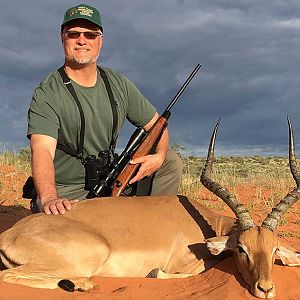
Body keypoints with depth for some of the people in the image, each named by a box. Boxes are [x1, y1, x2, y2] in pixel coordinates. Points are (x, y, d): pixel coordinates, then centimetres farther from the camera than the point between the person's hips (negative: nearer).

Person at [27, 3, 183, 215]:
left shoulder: (119, 85, 3)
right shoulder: (47, 95, -14)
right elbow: (42, 151, -29)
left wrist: (159, 156, -13)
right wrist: (49, 198, -48)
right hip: (65, 193, -5)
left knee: (171, 161, -4)